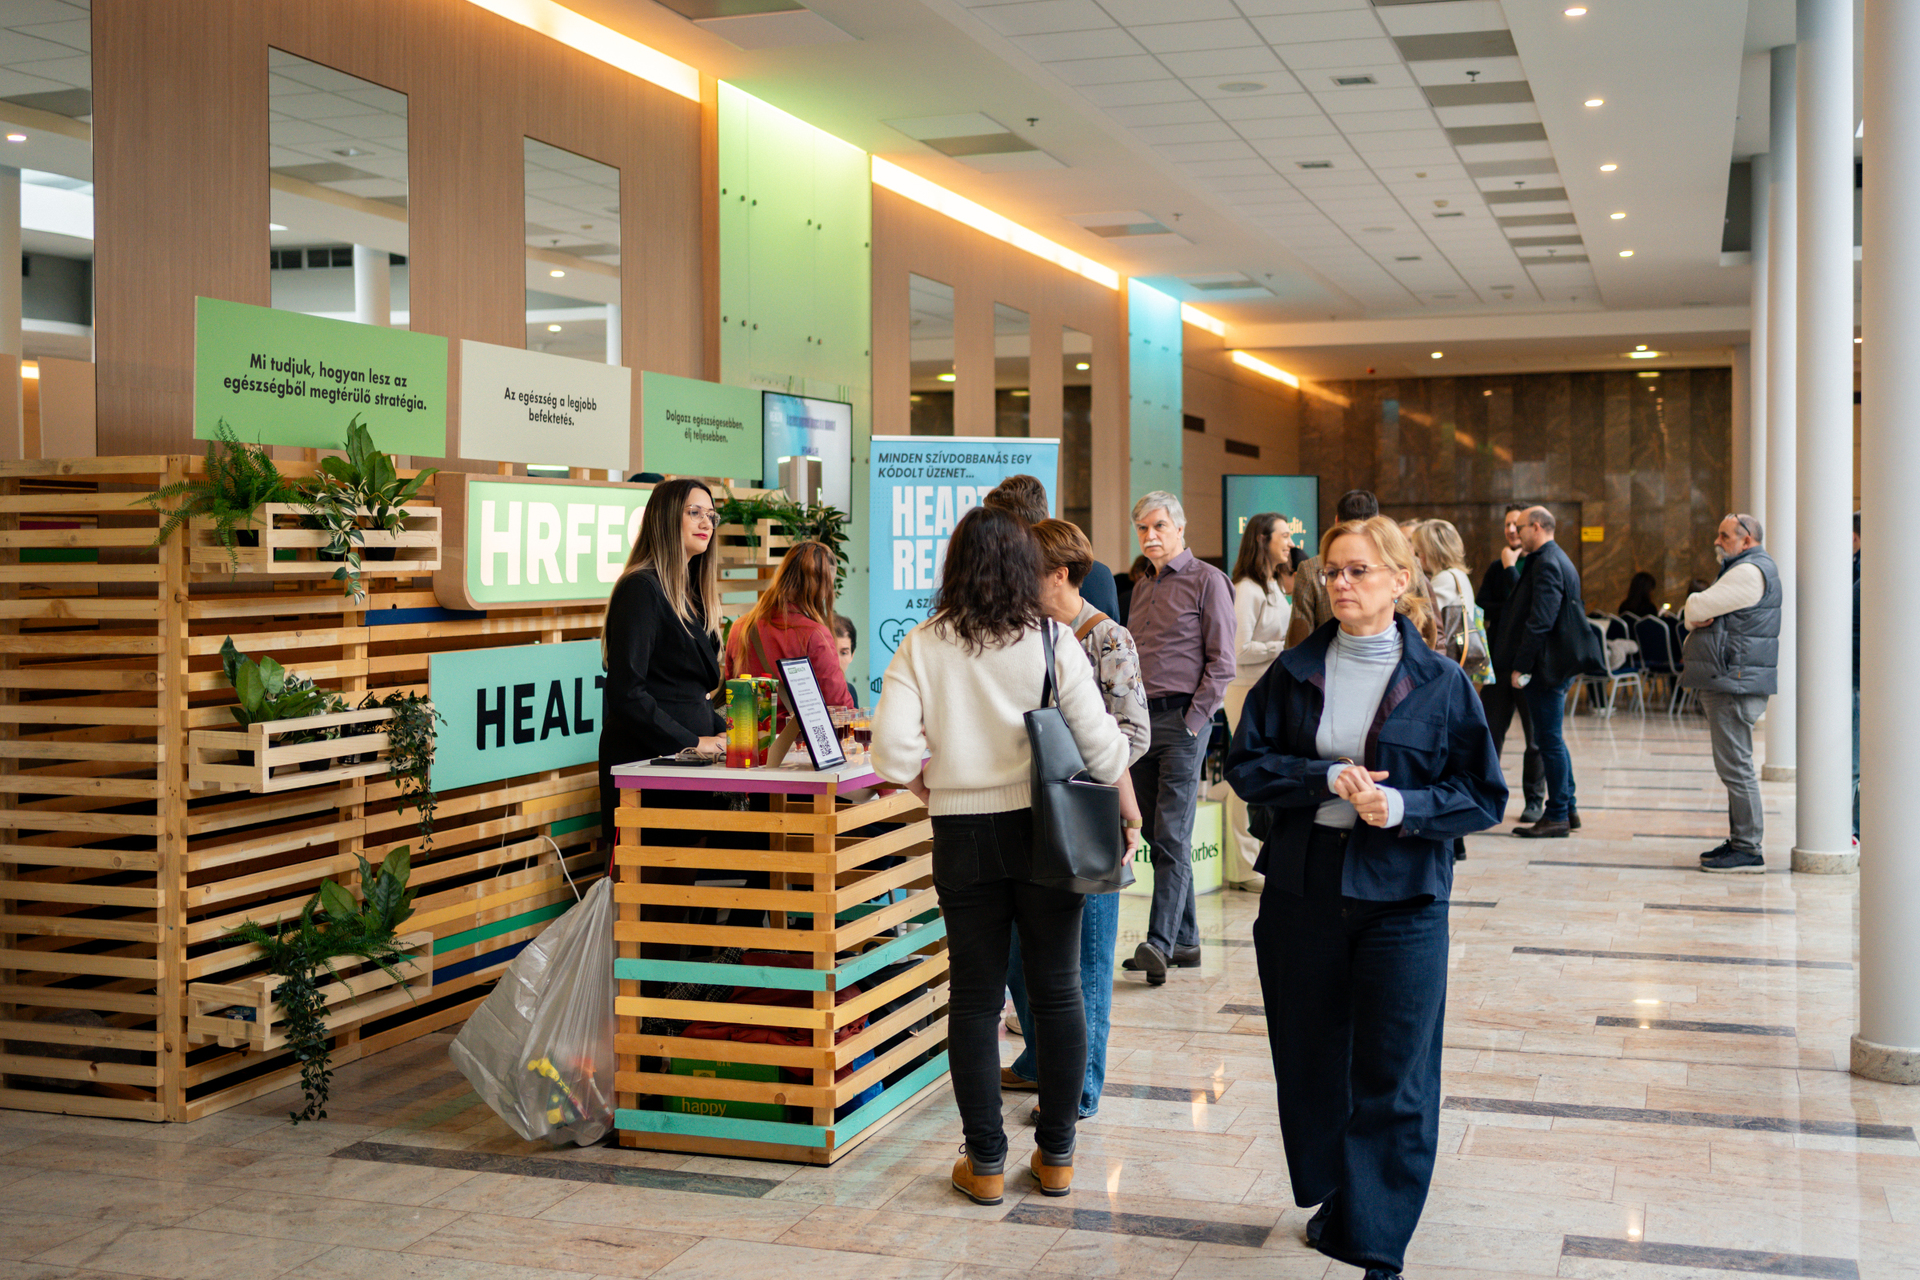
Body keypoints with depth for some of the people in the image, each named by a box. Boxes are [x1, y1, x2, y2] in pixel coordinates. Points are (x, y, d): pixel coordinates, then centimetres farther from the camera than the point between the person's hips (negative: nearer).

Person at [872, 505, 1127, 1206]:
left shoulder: (922, 647, -4)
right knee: (1057, 993, 10)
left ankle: (984, 1162, 15)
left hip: (962, 834, 1)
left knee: (974, 998, 9)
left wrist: (931, 786, 7)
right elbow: (1101, 745, -7)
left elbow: (891, 749, -12)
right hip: (1045, 829, 0)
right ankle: (1057, 1156, 19)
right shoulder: (1052, 640, -6)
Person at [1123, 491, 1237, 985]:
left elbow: (1221, 662, -6)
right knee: (1157, 835, 8)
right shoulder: (1142, 590, 20)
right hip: (1142, 720, 7)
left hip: (1182, 720, -7)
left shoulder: (1206, 581, -1)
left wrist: (1195, 717, -12)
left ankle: (1160, 942, -14)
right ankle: (1185, 940, 15)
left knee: (1173, 836, -10)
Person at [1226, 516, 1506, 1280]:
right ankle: (1332, 1198, 35)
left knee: (1392, 1075, -1)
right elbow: (1245, 764, 1)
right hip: (1301, 893, 3)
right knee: (1311, 1059, 13)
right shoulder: (1295, 672, 4)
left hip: (1402, 901, -2)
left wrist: (1405, 806, -18)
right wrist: (1326, 779, -14)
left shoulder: (1440, 682, -2)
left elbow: (1485, 795, -1)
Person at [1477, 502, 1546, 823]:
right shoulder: (1496, 567, 15)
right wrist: (1510, 610, -11)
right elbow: (1481, 607, 4)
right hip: (1499, 658, 4)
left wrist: (1510, 568, -8)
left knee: (1536, 734, 2)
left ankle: (1534, 800, 11)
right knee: (1489, 730, 2)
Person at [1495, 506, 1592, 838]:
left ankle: (1557, 816, 0)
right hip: (1560, 663, 10)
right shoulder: (1560, 560, 17)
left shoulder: (1546, 564, -16)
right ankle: (1568, 808, 22)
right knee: (1552, 738, 16)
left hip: (1546, 666, -10)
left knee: (1549, 739, -5)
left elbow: (1539, 621, -23)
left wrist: (1520, 667, -20)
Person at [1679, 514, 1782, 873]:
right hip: (1726, 684, 11)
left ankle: (1748, 849, -7)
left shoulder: (1749, 572, -13)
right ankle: (1739, 840, 20)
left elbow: (1695, 608, -17)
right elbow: (1695, 613, 15)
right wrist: (1699, 618, -7)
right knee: (1733, 766, 14)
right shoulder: (1743, 570, 23)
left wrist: (1696, 610, 6)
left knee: (1735, 766, -9)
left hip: (1736, 683, -11)